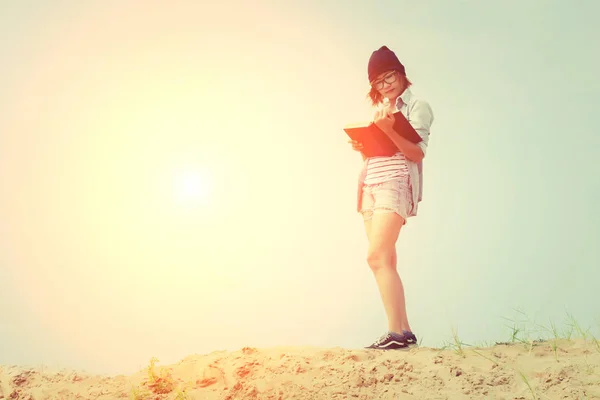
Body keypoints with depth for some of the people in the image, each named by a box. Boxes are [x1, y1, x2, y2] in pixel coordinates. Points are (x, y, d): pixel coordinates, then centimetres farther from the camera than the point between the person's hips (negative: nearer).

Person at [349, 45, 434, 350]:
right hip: (370, 185, 7)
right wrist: (360, 145, 2)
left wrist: (388, 129, -22)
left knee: (377, 256, -19)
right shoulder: (379, 110, 22)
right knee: (385, 261, 2)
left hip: (395, 183, -7)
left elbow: (417, 153, -10)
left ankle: (397, 332, -18)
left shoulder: (417, 107, 1)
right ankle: (403, 330, 5)